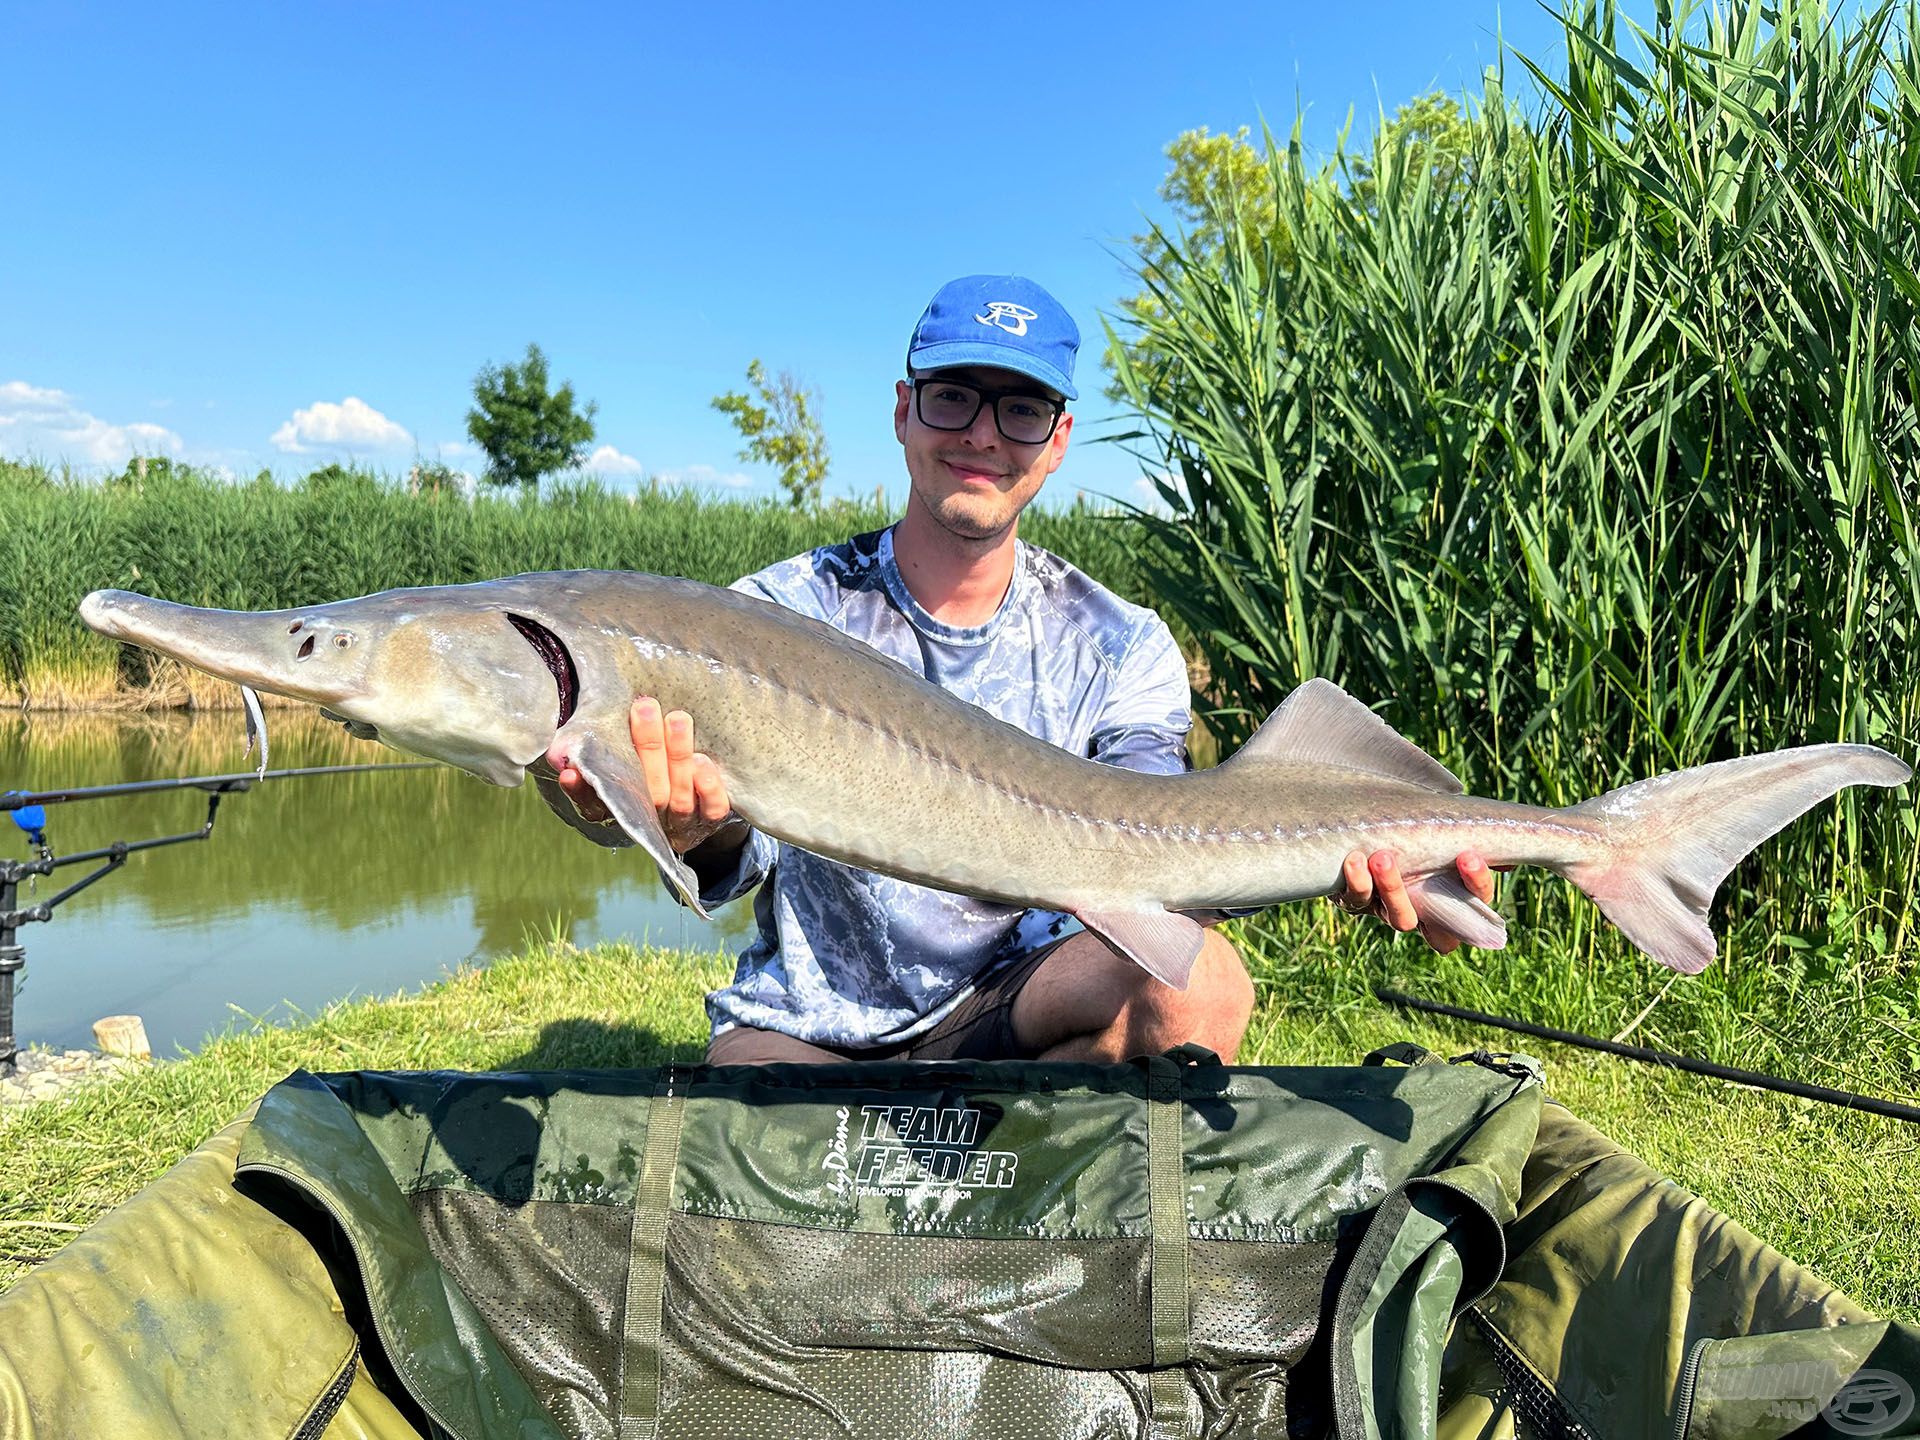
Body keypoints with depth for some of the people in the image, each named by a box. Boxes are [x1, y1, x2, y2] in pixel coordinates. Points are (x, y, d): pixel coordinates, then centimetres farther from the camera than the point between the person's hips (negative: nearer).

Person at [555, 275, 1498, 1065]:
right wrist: (696, 826, -48)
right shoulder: (782, 613, -7)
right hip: (802, 1030, -1)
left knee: (1196, 985, -28)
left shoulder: (1120, 649, -2)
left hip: (1000, 1011, 2)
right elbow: (742, 853, -22)